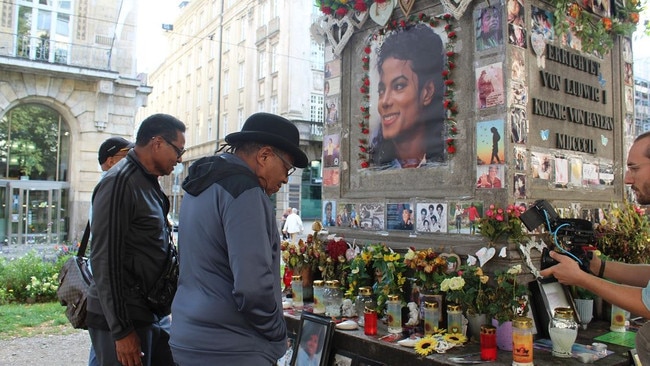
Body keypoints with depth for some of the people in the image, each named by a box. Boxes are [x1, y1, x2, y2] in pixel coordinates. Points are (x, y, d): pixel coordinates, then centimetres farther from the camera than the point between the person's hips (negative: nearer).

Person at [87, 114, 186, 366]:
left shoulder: (148, 182, 12)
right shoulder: (120, 182, -15)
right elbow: (106, 261, -19)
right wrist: (121, 330, -18)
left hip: (149, 314, 8)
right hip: (122, 319, -8)